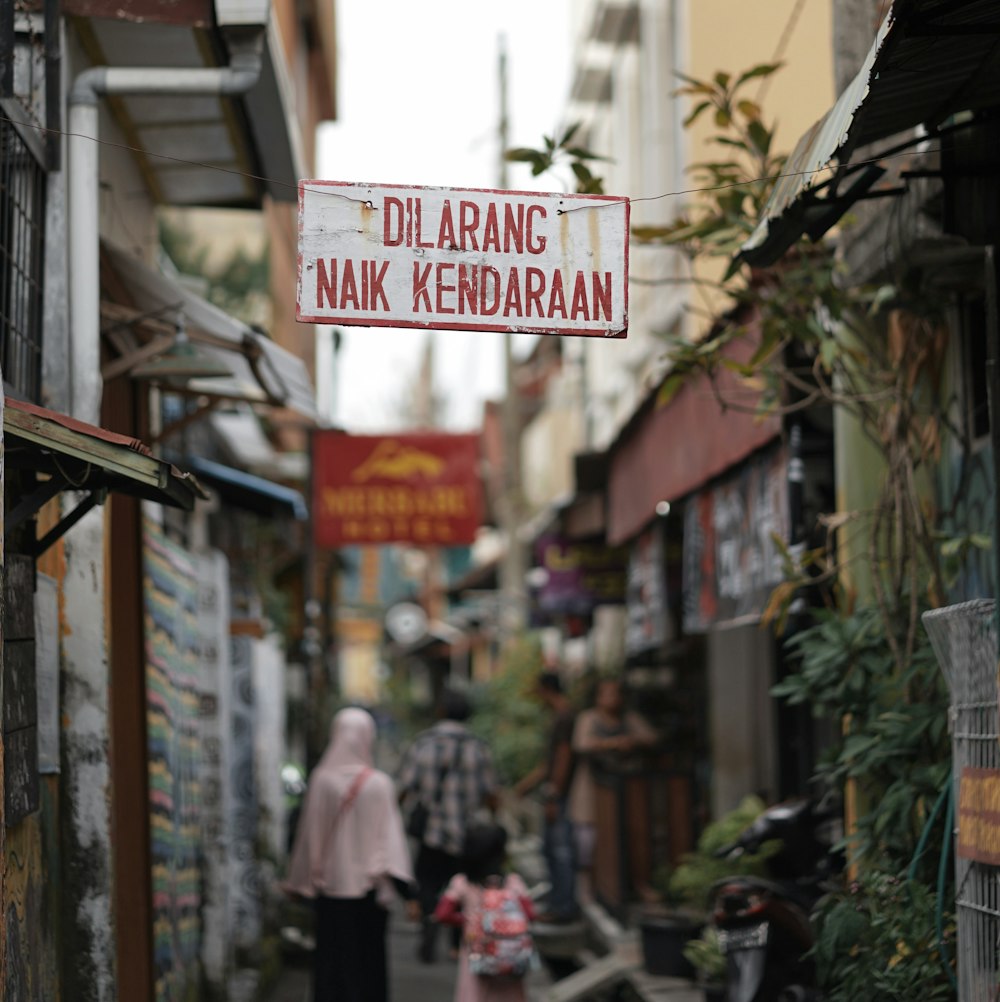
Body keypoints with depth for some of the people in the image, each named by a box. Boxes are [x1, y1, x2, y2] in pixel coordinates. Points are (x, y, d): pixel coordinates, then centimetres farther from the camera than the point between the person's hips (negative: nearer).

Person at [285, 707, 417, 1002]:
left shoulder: (321, 779, -6)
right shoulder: (380, 784, -8)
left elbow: (309, 833, 0)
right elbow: (390, 833, -10)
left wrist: (299, 881, 10)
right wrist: (405, 888, -9)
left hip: (330, 884, 1)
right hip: (367, 886, 0)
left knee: (332, 959, 8)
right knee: (368, 959, 10)